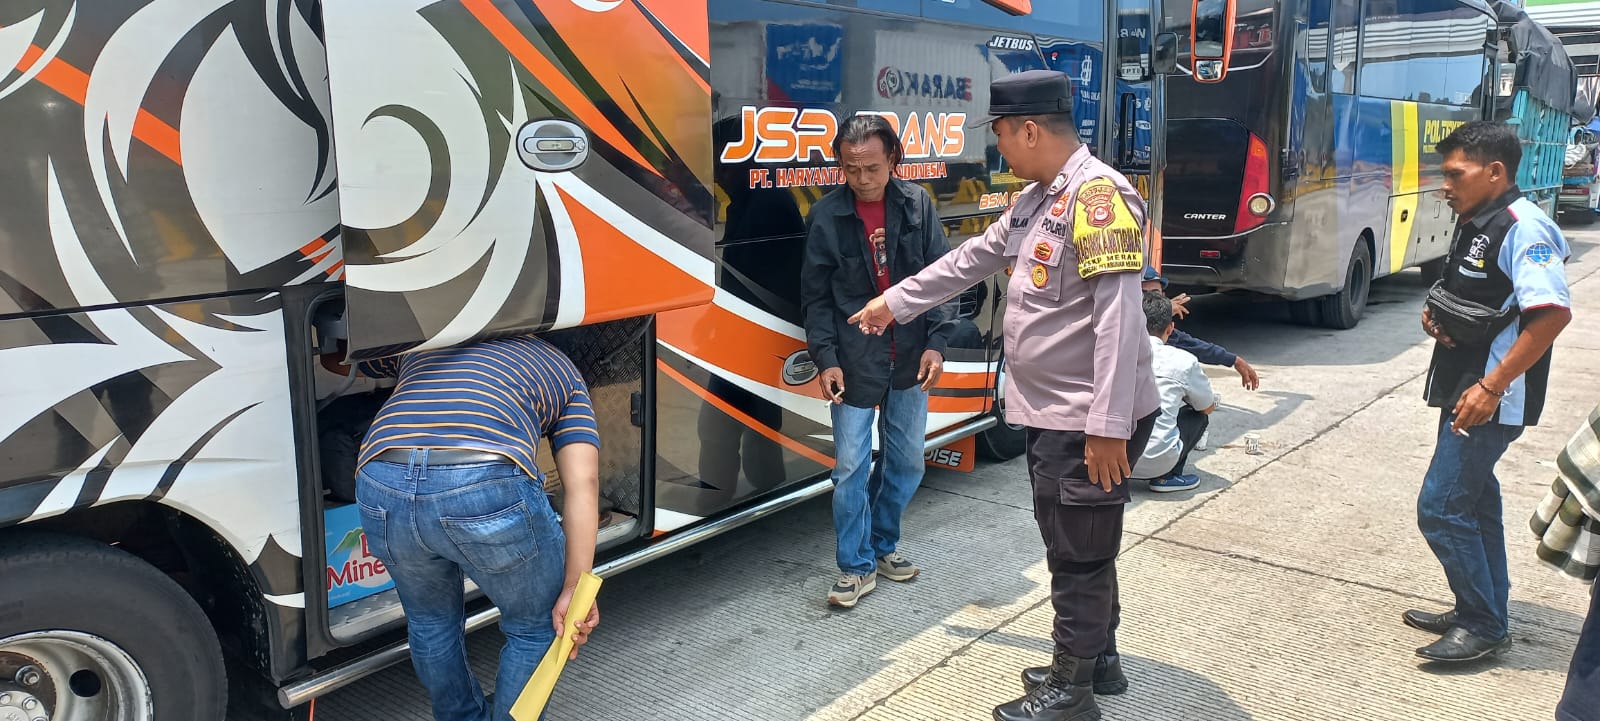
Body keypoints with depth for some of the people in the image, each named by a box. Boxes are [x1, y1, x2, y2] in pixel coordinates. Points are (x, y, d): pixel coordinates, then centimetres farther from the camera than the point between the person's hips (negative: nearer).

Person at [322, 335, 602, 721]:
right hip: (490, 487, -4)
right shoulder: (561, 369, 27)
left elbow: (334, 359, 54)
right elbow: (582, 484, 13)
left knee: (431, 623, 32)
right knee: (536, 629, 24)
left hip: (382, 488, 4)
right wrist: (574, 589, 10)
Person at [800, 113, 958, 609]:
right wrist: (825, 359, -9)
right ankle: (857, 568, 13)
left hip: (910, 360, 3)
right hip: (854, 363, -2)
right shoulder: (826, 216, -6)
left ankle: (882, 546, 33)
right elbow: (816, 297, -1)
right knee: (851, 467, -2)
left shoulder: (916, 204, -1)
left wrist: (936, 343, -6)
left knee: (906, 462, 12)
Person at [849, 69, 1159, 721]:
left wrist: (1106, 427, -26)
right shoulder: (1035, 200, 13)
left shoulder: (1098, 195, -19)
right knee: (1072, 546, 20)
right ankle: (1098, 659, 37)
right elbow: (969, 260, 25)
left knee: (1079, 556, 4)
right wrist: (894, 303, 31)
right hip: (1050, 415, 9)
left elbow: (1117, 319, -25)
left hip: (1089, 423, -9)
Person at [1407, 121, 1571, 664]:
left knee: (1441, 508, -6)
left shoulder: (1522, 227, -19)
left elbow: (1553, 313, -27)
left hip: (1491, 399, -10)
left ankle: (1484, 625, 8)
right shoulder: (1475, 224, 11)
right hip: (1464, 388, 10)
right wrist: (1435, 315, 2)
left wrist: (1491, 386, -27)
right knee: (1474, 501, 18)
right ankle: (1484, 613, 31)